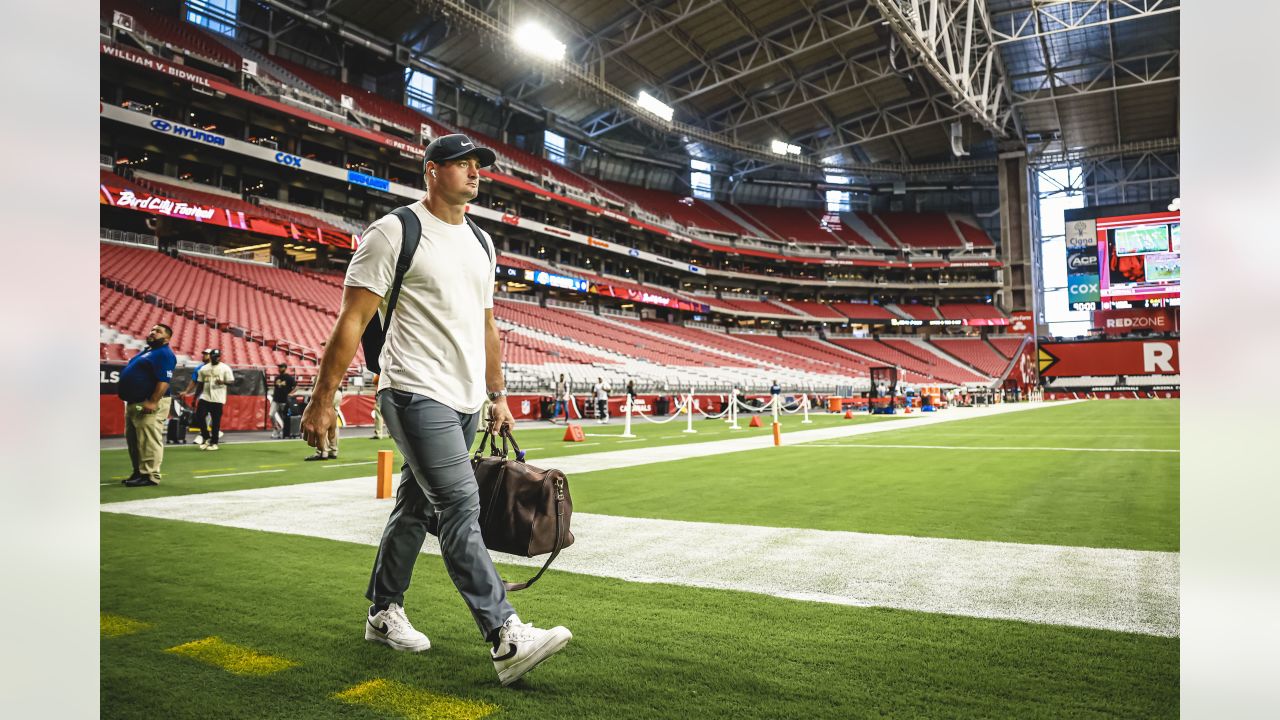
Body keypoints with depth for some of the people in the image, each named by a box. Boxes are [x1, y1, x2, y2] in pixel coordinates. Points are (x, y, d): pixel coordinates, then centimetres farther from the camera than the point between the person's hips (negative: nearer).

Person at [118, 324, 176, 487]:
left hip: (149, 404, -11)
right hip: (134, 403, 11)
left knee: (148, 441, -11)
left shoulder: (165, 354, -11)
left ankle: (149, 475, -8)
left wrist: (152, 402, -27)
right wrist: (129, 401, 19)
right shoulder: (147, 351, 21)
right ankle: (138, 473, 23)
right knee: (133, 440, 15)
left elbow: (164, 381, -21)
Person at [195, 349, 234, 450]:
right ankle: (206, 437, 15)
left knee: (216, 421, 1)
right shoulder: (204, 369, 10)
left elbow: (231, 381, -6)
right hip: (205, 397, 4)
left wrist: (223, 382, -26)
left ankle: (214, 443, 11)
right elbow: (200, 384, 15)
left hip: (218, 399, -4)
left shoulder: (225, 368, -1)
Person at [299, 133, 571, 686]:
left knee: (416, 506, 15)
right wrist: (322, 401, -13)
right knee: (461, 505, -14)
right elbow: (352, 321, -9)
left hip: (465, 401, 8)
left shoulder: (481, 243, 17)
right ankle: (506, 638, -14)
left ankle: (383, 614, 30)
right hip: (416, 392, -7)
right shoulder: (395, 232, -5)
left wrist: (498, 397, 19)